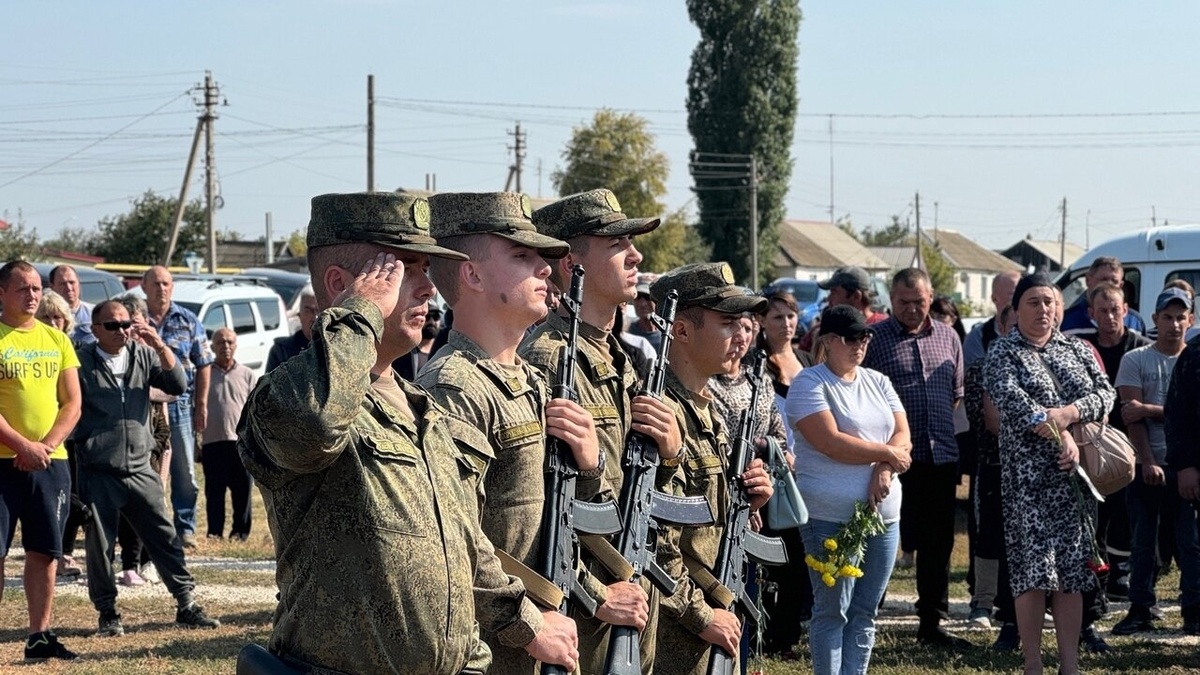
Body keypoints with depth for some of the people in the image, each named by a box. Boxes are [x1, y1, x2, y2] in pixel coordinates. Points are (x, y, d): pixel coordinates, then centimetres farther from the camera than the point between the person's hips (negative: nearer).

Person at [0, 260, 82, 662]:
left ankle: (39, 635, 15)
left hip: (51, 462, 5)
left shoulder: (56, 340, 11)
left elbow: (71, 403, 8)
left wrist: (46, 445, -6)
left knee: (45, 552, 7)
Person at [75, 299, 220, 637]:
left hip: (140, 470, 3)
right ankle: (107, 612, 17)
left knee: (165, 538, 6)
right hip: (98, 473, -3)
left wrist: (160, 346, -13)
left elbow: (177, 385, 0)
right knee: (99, 544, 4)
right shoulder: (82, 362, -5)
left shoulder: (143, 355, 8)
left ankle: (186, 604, 14)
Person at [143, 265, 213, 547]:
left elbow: (203, 365, 6)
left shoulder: (188, 321, 6)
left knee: (184, 470, 4)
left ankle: (185, 527, 13)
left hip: (180, 404, 1)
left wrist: (202, 405, 1)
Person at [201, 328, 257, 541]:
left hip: (241, 441, 1)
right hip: (212, 441, -1)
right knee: (214, 491, -1)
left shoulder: (247, 375, 12)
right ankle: (214, 531, 6)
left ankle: (240, 531, 10)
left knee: (242, 491, 1)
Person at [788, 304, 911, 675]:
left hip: (883, 513, 6)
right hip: (831, 516, -6)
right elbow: (832, 443, -16)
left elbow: (903, 437, 7)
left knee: (865, 613, 9)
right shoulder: (809, 384, -6)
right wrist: (888, 454, -7)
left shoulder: (877, 382, 15)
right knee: (833, 612, -2)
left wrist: (883, 471, -13)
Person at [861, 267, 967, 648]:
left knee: (937, 544, 11)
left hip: (941, 456, 5)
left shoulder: (947, 338, 11)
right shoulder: (874, 339, -4)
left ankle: (931, 624, 21)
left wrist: (939, 428, 14)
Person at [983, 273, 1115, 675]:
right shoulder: (1003, 352, 1)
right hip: (1028, 474, -4)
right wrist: (1059, 436, -23)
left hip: (1075, 473, 4)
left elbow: (1106, 393, 4)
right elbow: (1010, 398, -15)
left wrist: (1070, 412, -15)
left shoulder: (1077, 350, 14)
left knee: (1072, 569, 4)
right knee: (1032, 569, -5)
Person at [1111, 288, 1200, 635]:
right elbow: (1131, 416, -5)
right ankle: (1140, 610, 11)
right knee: (1142, 542, 5)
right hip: (1146, 464, 0)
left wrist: (1148, 410, -15)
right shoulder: (1135, 361, 3)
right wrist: (1148, 461, -14)